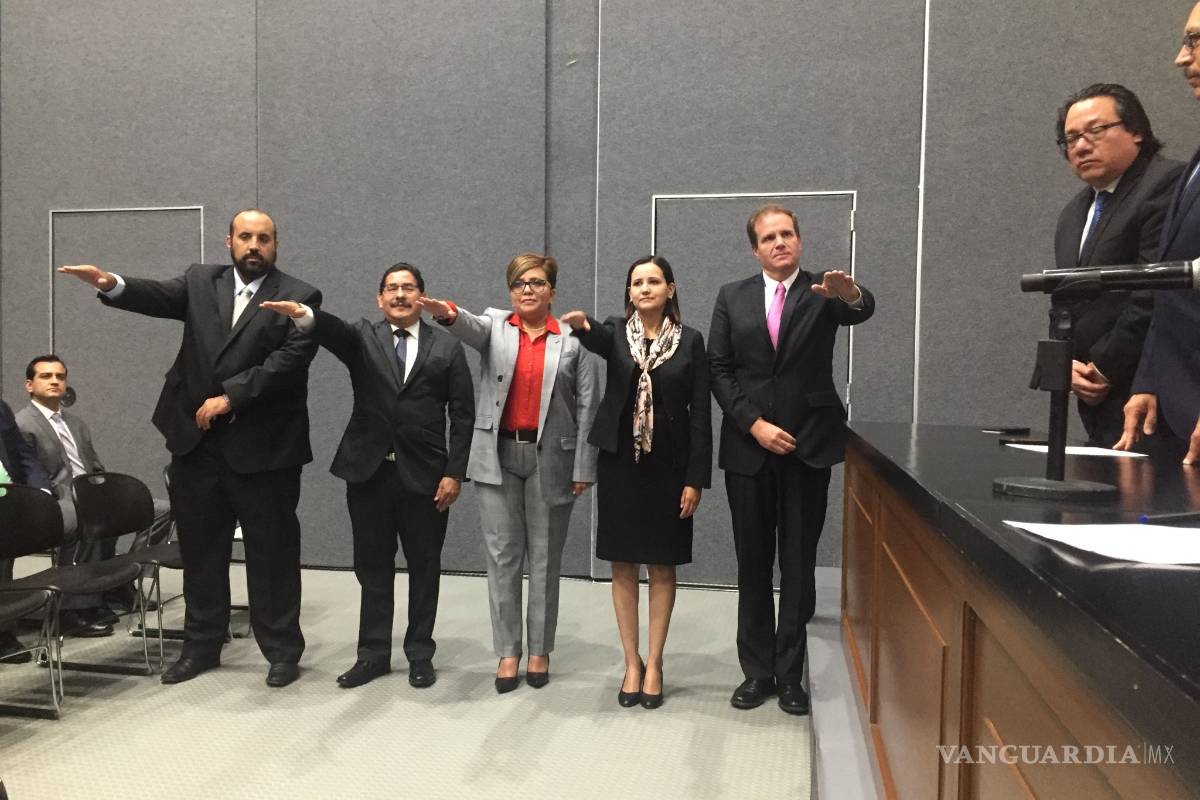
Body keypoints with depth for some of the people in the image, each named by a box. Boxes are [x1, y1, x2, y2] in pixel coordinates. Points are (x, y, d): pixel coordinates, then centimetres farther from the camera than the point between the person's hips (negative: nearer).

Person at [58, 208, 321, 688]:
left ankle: (283, 650, 19)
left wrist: (230, 396, -20)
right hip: (196, 442, 4)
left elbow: (290, 360, -14)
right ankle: (202, 645, 30)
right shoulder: (200, 281, 11)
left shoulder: (298, 298, -3)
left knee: (272, 553, 5)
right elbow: (160, 297, -7)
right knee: (200, 550, 14)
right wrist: (113, 285, -28)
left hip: (263, 447, -4)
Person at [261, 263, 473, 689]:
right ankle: (373, 653, 24)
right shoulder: (363, 338, 7)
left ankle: (420, 654, 22)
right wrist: (305, 315, -41)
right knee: (372, 567, 10)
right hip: (369, 471, 1)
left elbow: (463, 415, 0)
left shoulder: (447, 347, 3)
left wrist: (454, 473, -8)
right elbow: (336, 331, -18)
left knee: (424, 567, 8)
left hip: (424, 474, -1)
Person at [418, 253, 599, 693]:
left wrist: (584, 468, -4)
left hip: (550, 459, -1)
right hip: (498, 456, 1)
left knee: (545, 558, 8)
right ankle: (507, 651, 18)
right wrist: (448, 313, -43)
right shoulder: (495, 326, 6)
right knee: (502, 556, 6)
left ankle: (540, 650, 23)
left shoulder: (573, 338, 2)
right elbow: (472, 327, -19)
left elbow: (588, 406, 0)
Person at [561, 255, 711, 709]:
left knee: (662, 567, 7)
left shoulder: (690, 341, -1)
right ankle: (631, 663, 21)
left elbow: (700, 414, -3)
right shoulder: (616, 333, 2)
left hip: (668, 467, -1)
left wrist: (696, 478, -7)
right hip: (620, 463, 1)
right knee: (623, 567, 7)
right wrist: (582, 327, -49)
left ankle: (654, 664, 21)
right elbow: (598, 341, -25)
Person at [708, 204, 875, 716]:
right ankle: (758, 671, 21)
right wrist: (754, 424, -10)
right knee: (753, 564, 9)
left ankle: (790, 674, 18)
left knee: (799, 564, 6)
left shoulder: (823, 291, 2)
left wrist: (850, 293, -44)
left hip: (808, 445, -1)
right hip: (748, 445, 2)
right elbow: (718, 370, 2)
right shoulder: (732, 297, 6)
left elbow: (862, 310, -20)